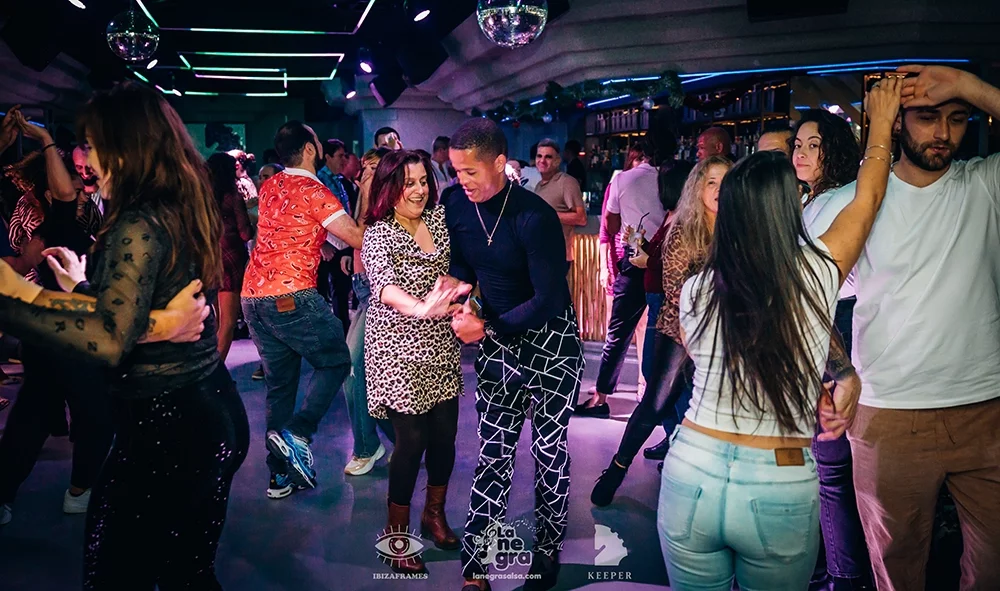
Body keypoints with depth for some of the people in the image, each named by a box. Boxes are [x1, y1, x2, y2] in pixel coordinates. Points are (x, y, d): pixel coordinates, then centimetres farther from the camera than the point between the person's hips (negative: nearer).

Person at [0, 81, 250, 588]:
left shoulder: (140, 225, -19)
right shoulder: (183, 214, 9)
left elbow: (108, 342, -29)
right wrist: (82, 287, 29)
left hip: (165, 429, -9)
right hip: (212, 414, 9)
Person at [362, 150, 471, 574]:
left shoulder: (439, 217, 5)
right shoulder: (379, 235, -13)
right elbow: (383, 284, -32)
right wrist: (421, 309, -50)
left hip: (441, 346, 6)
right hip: (398, 348, -5)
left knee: (445, 434, 9)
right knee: (412, 441, -3)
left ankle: (435, 515, 33)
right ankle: (396, 535, 17)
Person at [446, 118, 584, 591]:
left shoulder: (534, 216, -23)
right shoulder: (455, 203, -5)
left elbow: (550, 299, -23)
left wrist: (485, 329, -19)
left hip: (550, 338, -4)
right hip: (497, 339, 4)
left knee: (549, 450, 5)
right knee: (494, 452, 5)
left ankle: (548, 549, 23)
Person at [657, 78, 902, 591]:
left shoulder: (696, 291, -6)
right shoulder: (816, 275, -11)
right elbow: (867, 198, 7)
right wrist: (881, 124, 24)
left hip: (692, 475, 1)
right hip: (780, 491, -1)